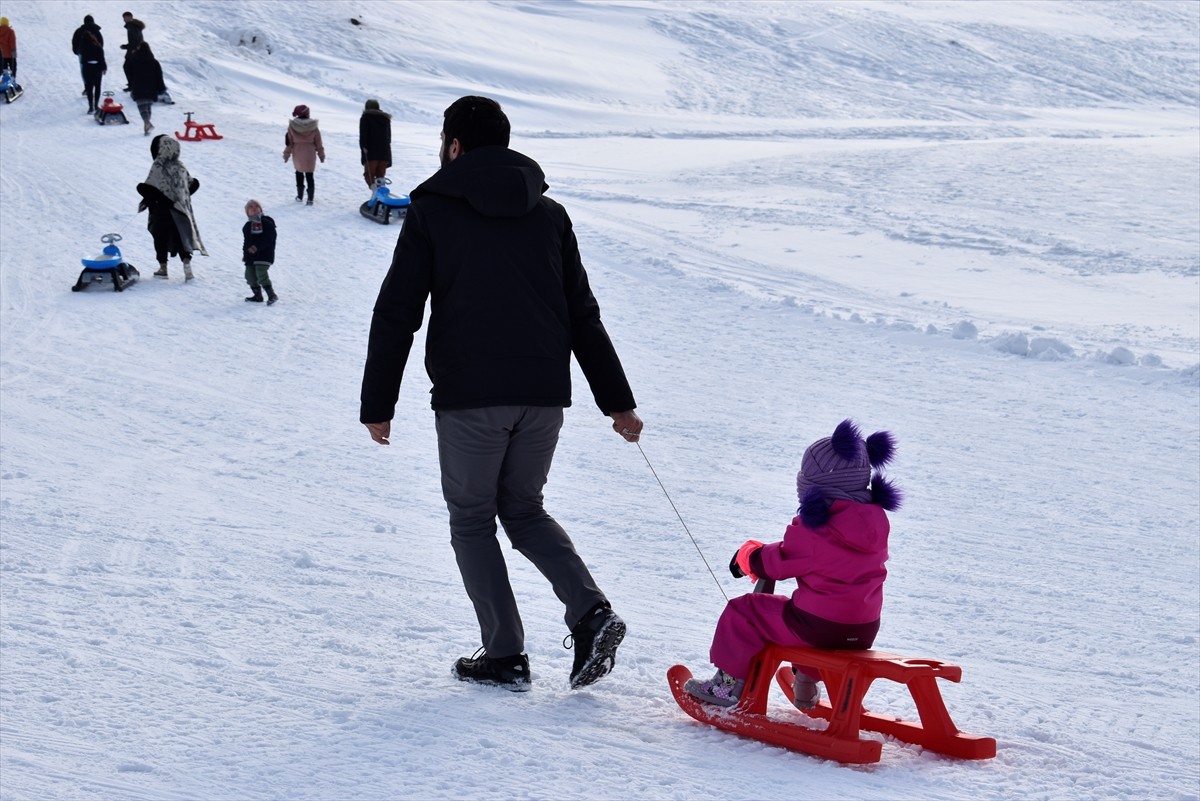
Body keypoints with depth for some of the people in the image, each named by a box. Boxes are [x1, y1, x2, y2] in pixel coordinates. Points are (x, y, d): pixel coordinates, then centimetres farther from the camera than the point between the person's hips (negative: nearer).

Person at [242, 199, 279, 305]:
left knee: (261, 274, -20)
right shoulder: (247, 226, 15)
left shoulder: (267, 223, -6)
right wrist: (245, 253, 11)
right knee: (250, 276, 6)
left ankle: (272, 295, -13)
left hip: (264, 254, -7)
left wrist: (257, 247, -25)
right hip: (250, 255, 7)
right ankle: (257, 296, 20)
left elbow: (268, 239, -16)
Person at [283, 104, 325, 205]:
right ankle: (310, 199, 0)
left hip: (298, 155, 1)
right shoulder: (313, 127, -10)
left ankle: (300, 196, 24)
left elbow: (289, 142, -5)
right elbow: (318, 143, -2)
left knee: (299, 173, 21)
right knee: (309, 175, 6)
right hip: (310, 155, -1)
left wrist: (287, 154, 6)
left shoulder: (292, 126, -10)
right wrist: (321, 155, 9)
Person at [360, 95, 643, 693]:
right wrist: (617, 400, 15)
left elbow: (396, 316, -3)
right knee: (523, 509, 19)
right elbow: (583, 315, 14)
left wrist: (377, 405, 3)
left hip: (469, 397, -4)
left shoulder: (432, 212, 0)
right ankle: (591, 611, -2)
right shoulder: (549, 214, 13)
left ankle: (505, 656, 5)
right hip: (544, 395, 5)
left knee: (472, 520, 10)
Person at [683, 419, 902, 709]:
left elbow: (776, 563, -8)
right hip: (864, 631, 7)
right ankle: (806, 688, 52)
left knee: (742, 611, 9)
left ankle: (730, 682, 19)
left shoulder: (815, 529, -19)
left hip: (819, 628, -7)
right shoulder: (877, 521, 2)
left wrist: (747, 555, 13)